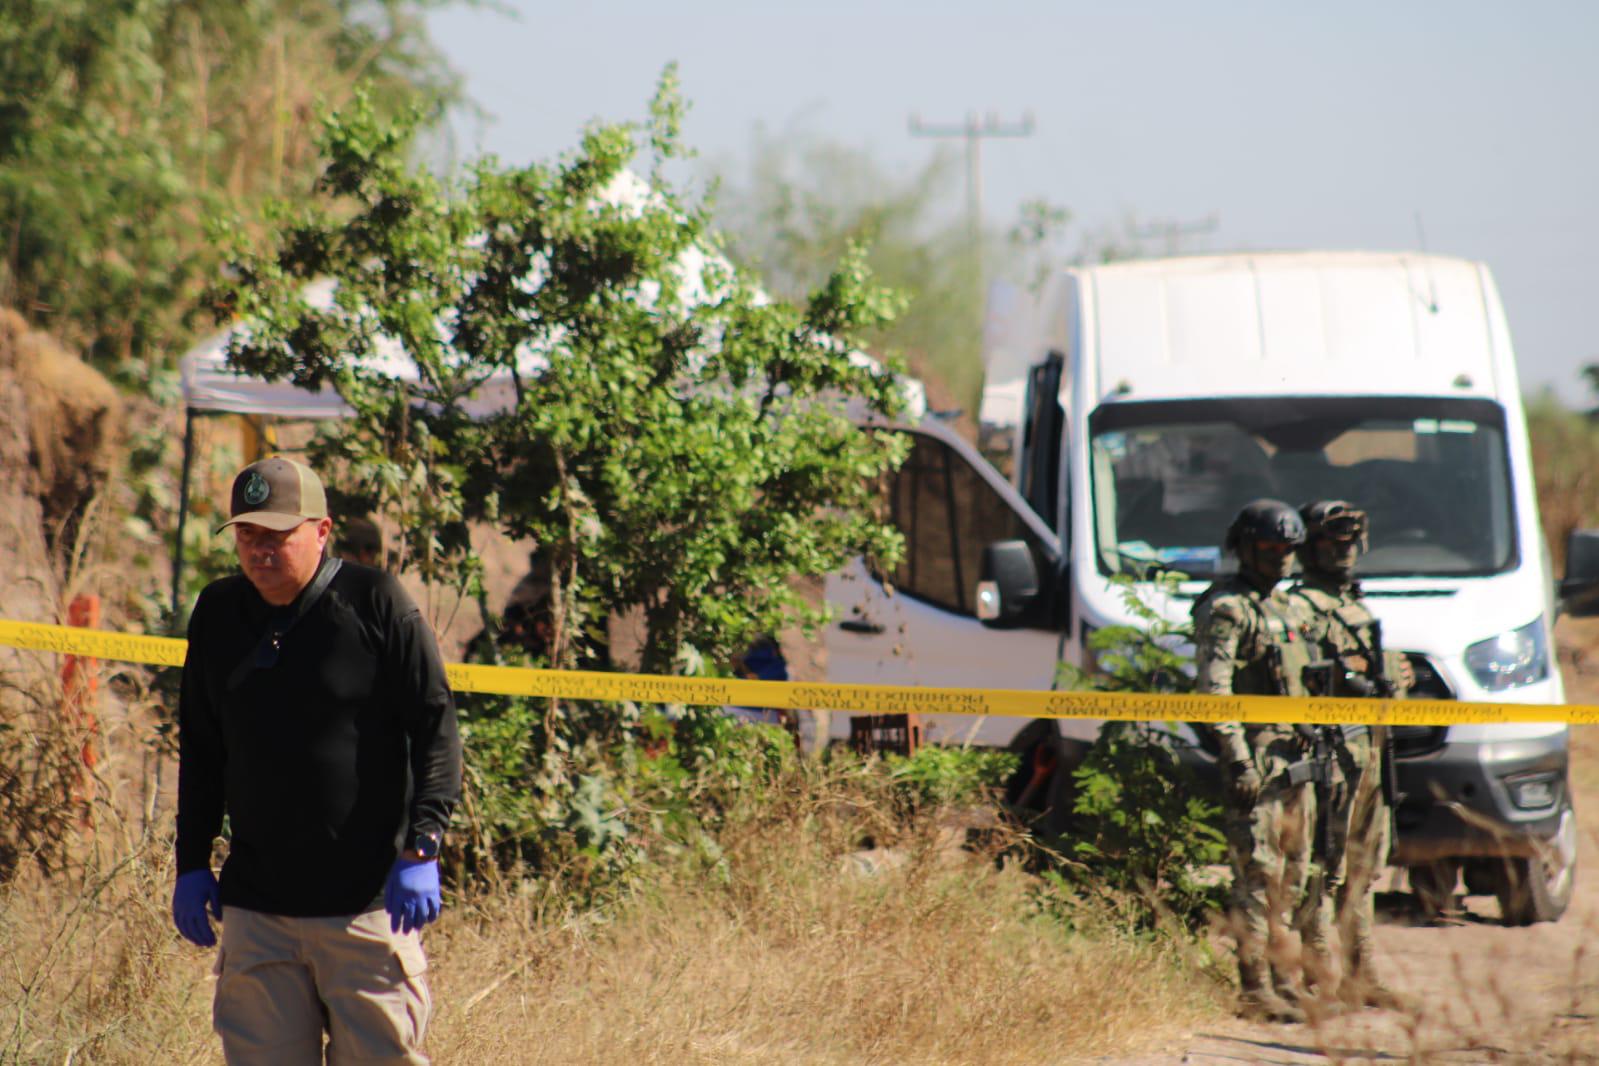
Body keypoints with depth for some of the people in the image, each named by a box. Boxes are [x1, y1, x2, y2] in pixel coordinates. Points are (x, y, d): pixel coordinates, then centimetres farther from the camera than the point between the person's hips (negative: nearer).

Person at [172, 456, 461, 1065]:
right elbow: (200, 751, 20)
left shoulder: (375, 604, -5)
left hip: (369, 902, -4)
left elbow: (435, 729, -6)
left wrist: (421, 850, -15)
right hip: (255, 906, 4)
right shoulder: (218, 613, 10)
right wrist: (191, 863, 15)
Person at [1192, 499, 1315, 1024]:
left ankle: (1276, 972, 22)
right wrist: (1237, 758, -22)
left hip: (1295, 758, 9)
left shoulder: (1284, 607, 19)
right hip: (1256, 758, -9)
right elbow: (1213, 690, -16)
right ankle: (1255, 989, -9)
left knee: (1290, 877, 13)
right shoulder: (1226, 609, -9)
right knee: (1257, 876, -9)